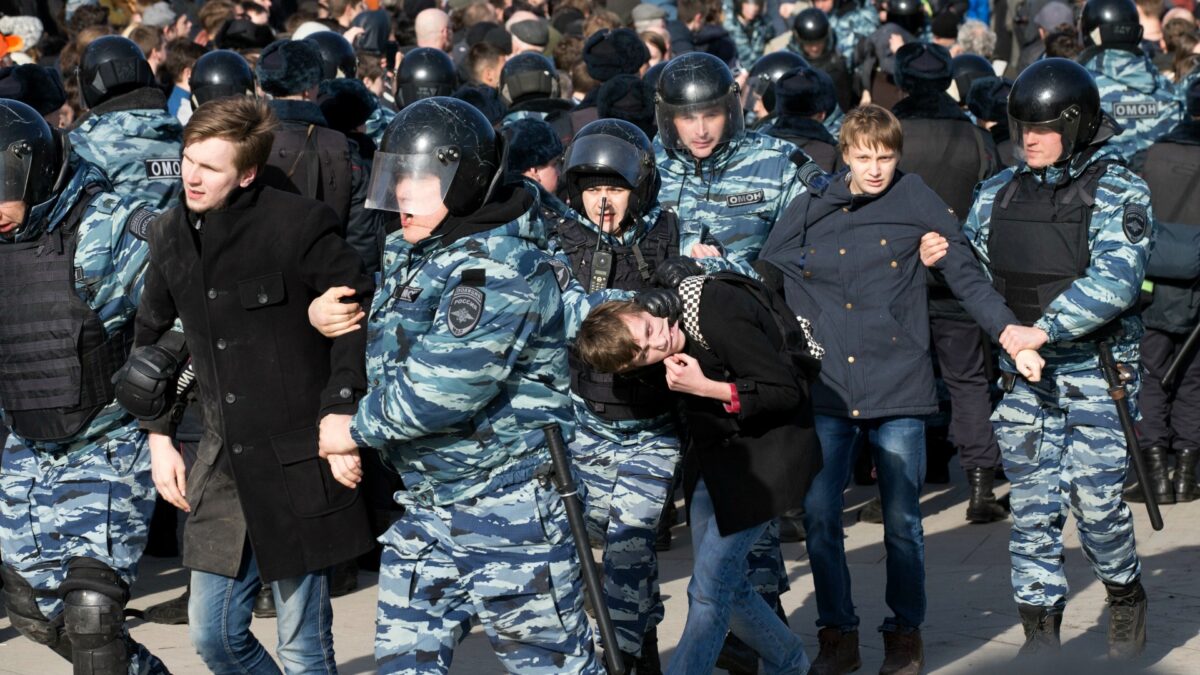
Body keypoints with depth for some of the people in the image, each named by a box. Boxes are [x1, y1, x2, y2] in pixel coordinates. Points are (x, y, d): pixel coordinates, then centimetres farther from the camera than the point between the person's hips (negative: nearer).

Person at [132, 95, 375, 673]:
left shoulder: (299, 223, -13)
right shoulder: (171, 235, 6)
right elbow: (150, 337, 19)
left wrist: (341, 414, -14)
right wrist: (158, 436, 14)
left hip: (299, 467, -6)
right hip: (224, 467, 6)